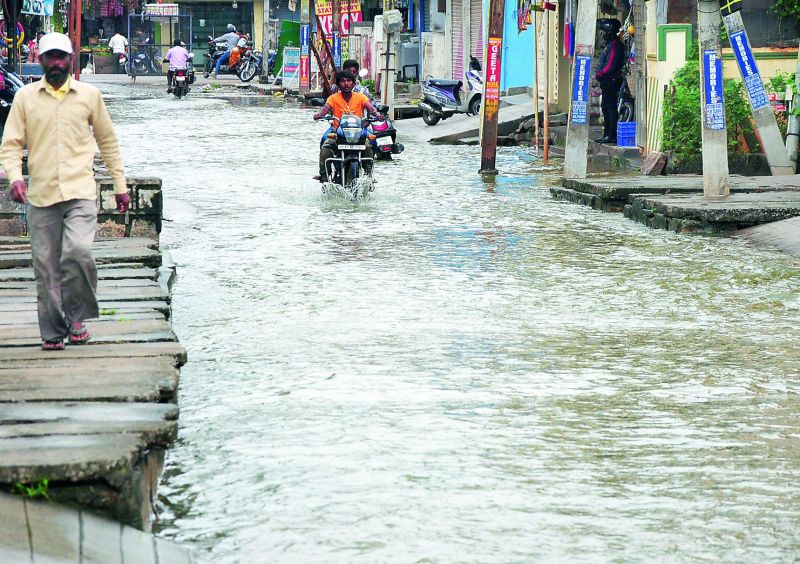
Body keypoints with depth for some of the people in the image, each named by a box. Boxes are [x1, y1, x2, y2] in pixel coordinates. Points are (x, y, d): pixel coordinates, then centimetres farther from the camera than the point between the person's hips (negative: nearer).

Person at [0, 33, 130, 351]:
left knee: (78, 252, -20)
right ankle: (52, 332, 12)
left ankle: (76, 317, -1)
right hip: (41, 195, 1)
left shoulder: (89, 95, 8)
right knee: (46, 265, 2)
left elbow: (107, 141, 17)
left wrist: (120, 185, 15)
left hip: (80, 192, -1)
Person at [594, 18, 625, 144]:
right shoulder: (610, 44, 17)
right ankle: (607, 134, 21)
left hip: (611, 81, -11)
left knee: (611, 107, -10)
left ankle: (612, 135, -10)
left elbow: (610, 66, -21)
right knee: (605, 107, 15)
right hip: (607, 82, 11)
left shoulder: (615, 45, -16)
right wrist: (599, 75, 11)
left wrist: (599, 75, -13)